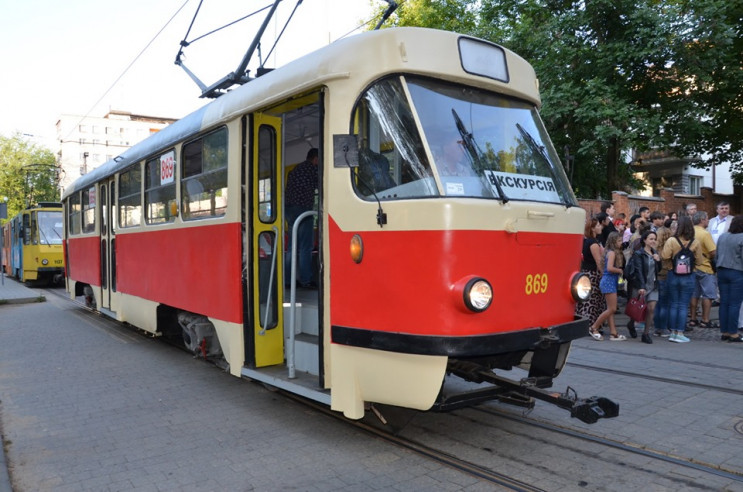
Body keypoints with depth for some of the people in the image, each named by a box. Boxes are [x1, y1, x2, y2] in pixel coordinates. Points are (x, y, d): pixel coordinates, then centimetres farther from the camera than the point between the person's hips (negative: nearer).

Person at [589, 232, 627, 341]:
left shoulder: (613, 252, 15)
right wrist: (620, 271, -9)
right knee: (612, 309, -7)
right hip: (609, 281, -10)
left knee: (610, 309, 9)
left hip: (611, 282, 10)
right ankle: (594, 328, 1)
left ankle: (613, 333, 11)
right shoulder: (612, 253, -12)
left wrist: (619, 270, -1)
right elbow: (610, 268, -23)